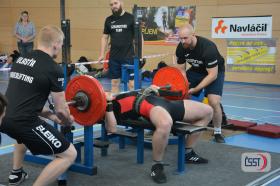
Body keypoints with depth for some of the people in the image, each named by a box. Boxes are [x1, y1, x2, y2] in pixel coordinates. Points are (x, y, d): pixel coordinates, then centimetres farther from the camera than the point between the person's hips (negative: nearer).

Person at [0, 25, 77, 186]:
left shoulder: (21, 59, 18)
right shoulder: (54, 68, -5)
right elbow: (61, 109, 1)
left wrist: (50, 116, 33)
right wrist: (68, 121, 24)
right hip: (22, 121, -9)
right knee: (69, 154, 0)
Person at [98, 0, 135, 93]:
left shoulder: (131, 18, -3)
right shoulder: (109, 20, 8)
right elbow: (105, 37, 13)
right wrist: (102, 54, 7)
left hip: (128, 56, -4)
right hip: (113, 57, 4)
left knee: (131, 82, -3)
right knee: (114, 81, 8)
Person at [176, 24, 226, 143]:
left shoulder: (208, 48, -35)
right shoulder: (180, 48, -17)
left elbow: (213, 74, -32)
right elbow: (181, 70, -7)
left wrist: (195, 89, -37)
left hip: (215, 71, -5)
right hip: (196, 70, 6)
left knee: (214, 102, -23)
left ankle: (217, 133, -2)